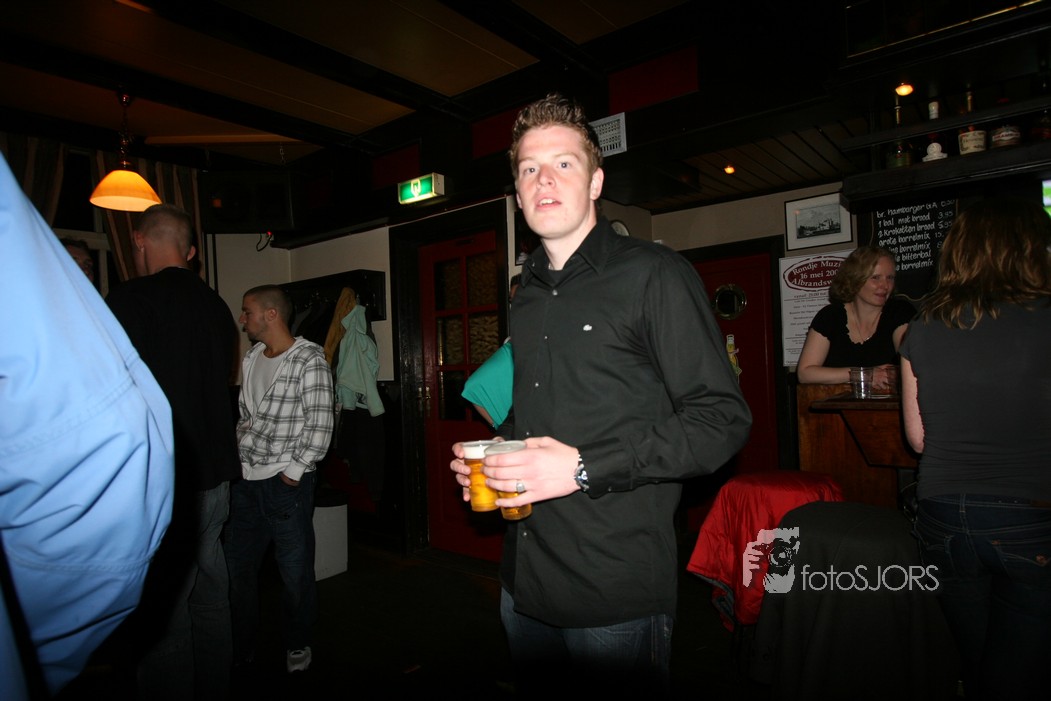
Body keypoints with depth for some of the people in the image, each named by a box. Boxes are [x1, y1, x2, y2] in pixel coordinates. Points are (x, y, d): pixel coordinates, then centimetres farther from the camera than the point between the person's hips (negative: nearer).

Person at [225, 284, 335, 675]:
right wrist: (237, 457, 11)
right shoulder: (252, 357, 12)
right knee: (238, 565, 16)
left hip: (287, 481, -7)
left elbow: (320, 425, -15)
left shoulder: (309, 360, -11)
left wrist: (294, 471, -14)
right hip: (246, 478, 7)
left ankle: (297, 644, 28)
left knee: (295, 568, 6)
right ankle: (240, 646, 34)